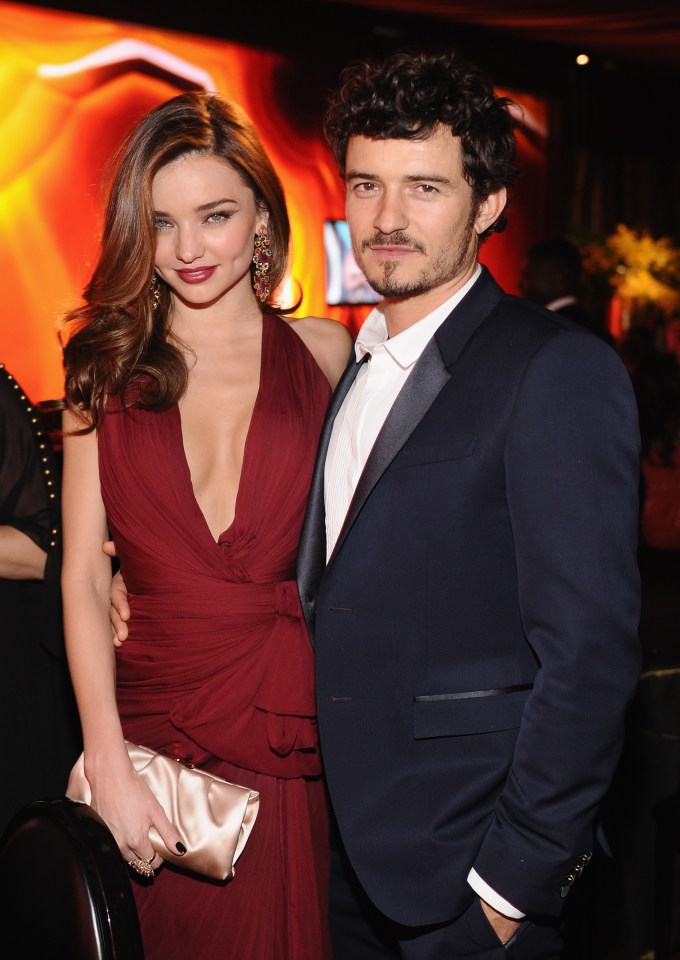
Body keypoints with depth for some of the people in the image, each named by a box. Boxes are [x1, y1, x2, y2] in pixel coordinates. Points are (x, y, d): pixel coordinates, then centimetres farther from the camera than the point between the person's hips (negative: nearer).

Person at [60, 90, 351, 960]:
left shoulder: (323, 352, 3)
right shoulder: (104, 372, 3)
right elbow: (82, 575, -3)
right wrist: (108, 764, -10)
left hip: (295, 732, 0)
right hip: (155, 729, 1)